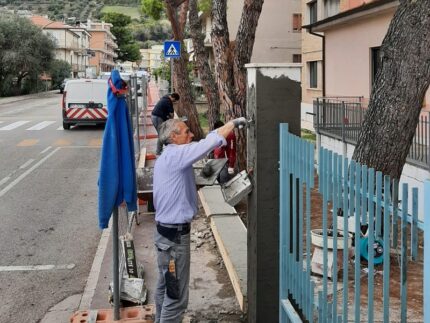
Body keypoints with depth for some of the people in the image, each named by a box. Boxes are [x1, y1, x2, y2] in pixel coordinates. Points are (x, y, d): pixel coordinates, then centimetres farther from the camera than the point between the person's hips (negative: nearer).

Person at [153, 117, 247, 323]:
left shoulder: (167, 157, 13)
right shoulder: (176, 154, -18)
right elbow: (211, 140, -23)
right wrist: (234, 122, -13)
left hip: (166, 230, 11)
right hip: (175, 235, -11)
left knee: (165, 287, 20)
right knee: (176, 295, -4)